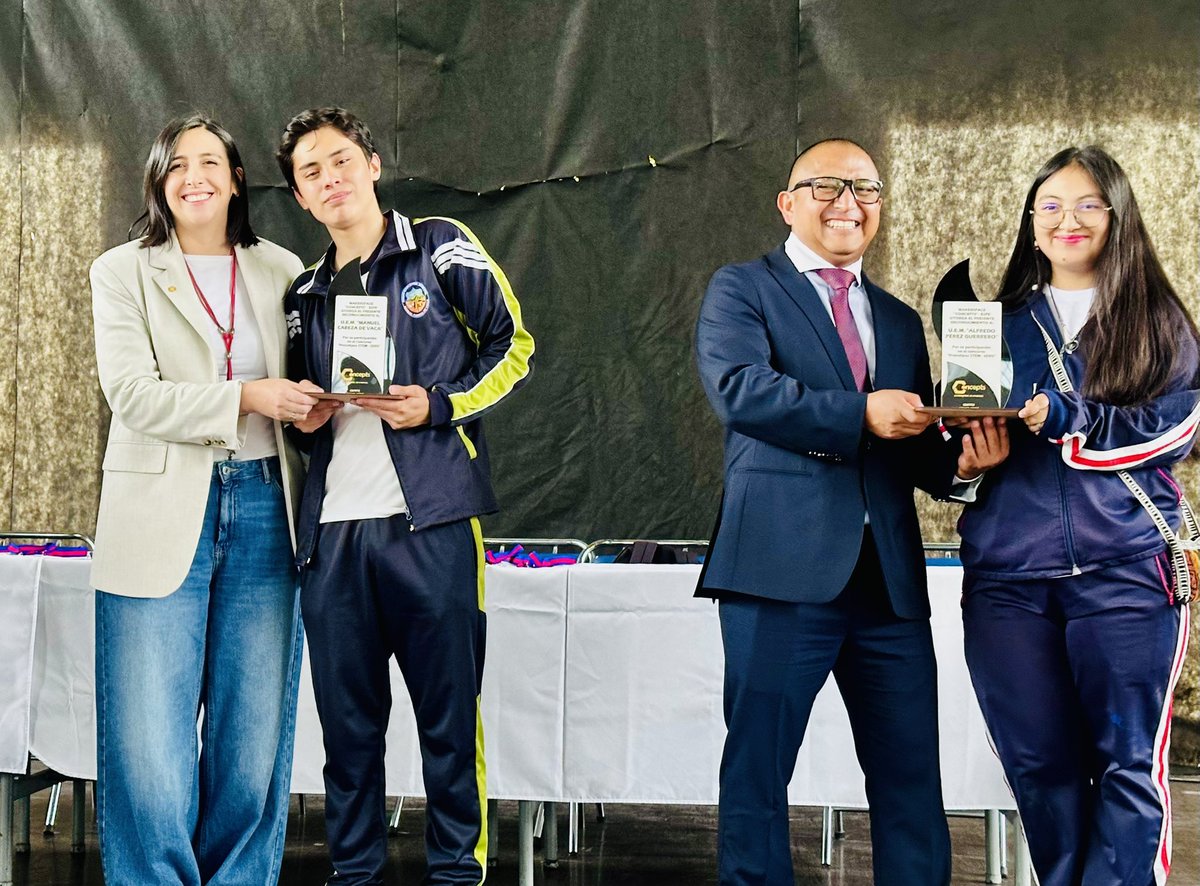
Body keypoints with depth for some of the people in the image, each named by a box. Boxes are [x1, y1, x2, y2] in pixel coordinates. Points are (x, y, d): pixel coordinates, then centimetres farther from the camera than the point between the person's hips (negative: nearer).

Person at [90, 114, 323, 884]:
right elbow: (132, 393, -8)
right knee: (151, 739, -2)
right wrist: (244, 398, -17)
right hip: (164, 517, -2)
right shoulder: (123, 272, 4)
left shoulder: (281, 270, 12)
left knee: (256, 728, 5)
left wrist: (312, 404, -2)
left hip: (262, 510, 3)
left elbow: (304, 381, 21)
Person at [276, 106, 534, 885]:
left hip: (430, 519, -5)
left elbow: (513, 347, 2)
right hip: (332, 528, 5)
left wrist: (442, 406, -11)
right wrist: (305, 417, 6)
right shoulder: (307, 295, 19)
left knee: (449, 711, 1)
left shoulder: (440, 248, 4)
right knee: (348, 717, 8)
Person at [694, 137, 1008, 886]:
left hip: (891, 577, 5)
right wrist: (860, 412, -18)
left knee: (912, 776, 6)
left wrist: (962, 460, -3)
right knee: (758, 767, 0)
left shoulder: (900, 320, 22)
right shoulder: (742, 290, 6)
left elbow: (915, 455, 19)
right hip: (785, 568, -5)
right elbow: (738, 388, -14)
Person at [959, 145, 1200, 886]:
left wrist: (1063, 418, -14)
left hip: (1125, 568, -2)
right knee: (1040, 764, 4)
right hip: (1009, 574, 2)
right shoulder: (1004, 322, 17)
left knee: (1129, 762, -4)